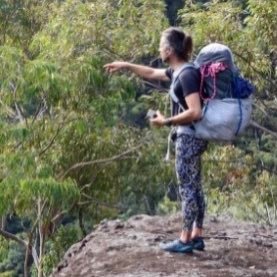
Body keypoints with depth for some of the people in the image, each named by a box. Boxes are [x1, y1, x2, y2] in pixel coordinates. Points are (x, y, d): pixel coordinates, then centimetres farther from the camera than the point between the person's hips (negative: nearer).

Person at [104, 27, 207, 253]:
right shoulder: (177, 71, 10)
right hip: (191, 136, 10)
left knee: (187, 188, -3)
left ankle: (185, 240, 4)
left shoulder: (187, 75, -20)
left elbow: (195, 112, -27)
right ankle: (197, 236, 18)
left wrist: (166, 121, -19)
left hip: (189, 136, -10)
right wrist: (125, 65, 28)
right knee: (194, 187, 12)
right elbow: (152, 73, 29)